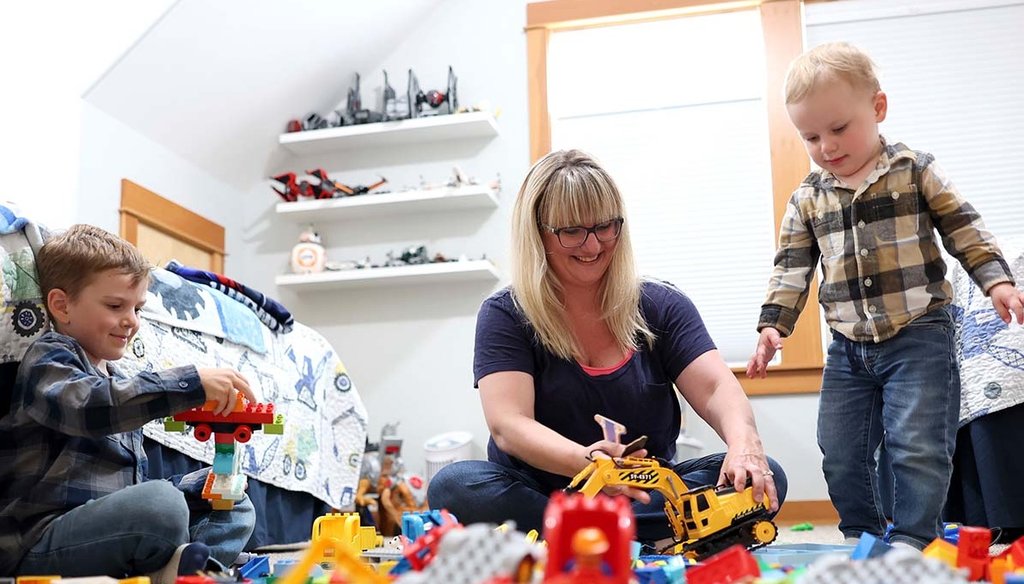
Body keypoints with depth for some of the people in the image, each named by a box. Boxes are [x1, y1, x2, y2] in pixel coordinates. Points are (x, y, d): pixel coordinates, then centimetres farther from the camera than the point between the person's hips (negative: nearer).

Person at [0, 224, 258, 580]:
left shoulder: (115, 379, 23)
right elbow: (88, 406, -30)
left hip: (111, 530, 9)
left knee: (236, 509, 9)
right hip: (39, 543, -9)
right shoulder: (49, 359, -3)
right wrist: (193, 383, -35)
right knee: (163, 504, -34)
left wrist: (199, 486, 6)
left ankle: (184, 566, -17)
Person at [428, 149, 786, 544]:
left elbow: (717, 389, -8)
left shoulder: (662, 307, 4)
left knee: (763, 478, -21)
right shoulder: (505, 316, -4)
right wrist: (583, 460, -38)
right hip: (535, 491, -1)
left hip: (645, 494, 2)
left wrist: (743, 441, -33)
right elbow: (508, 425, -17)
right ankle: (651, 541, -29)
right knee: (455, 486, -31)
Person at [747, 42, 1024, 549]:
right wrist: (772, 325, -2)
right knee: (840, 455, 7)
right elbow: (791, 268, 7)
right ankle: (863, 542, 26)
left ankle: (913, 544, 8)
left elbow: (964, 231, 2)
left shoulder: (915, 171, 0)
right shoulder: (807, 198, 7)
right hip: (848, 349, 4)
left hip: (919, 339, -4)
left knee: (917, 447, -8)